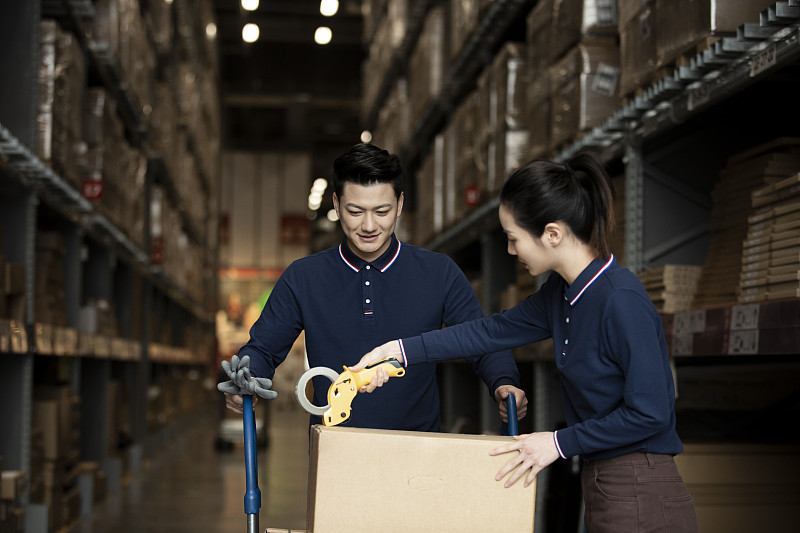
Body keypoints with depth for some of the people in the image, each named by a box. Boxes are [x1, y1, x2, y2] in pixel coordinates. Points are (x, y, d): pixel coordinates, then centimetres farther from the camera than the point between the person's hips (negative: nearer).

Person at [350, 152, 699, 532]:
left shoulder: (621, 301, -22)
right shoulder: (562, 293, 6)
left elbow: (649, 413, -21)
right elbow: (497, 330, 15)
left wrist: (560, 443, -13)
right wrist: (398, 351, 13)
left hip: (640, 502, -8)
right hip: (604, 490, 9)